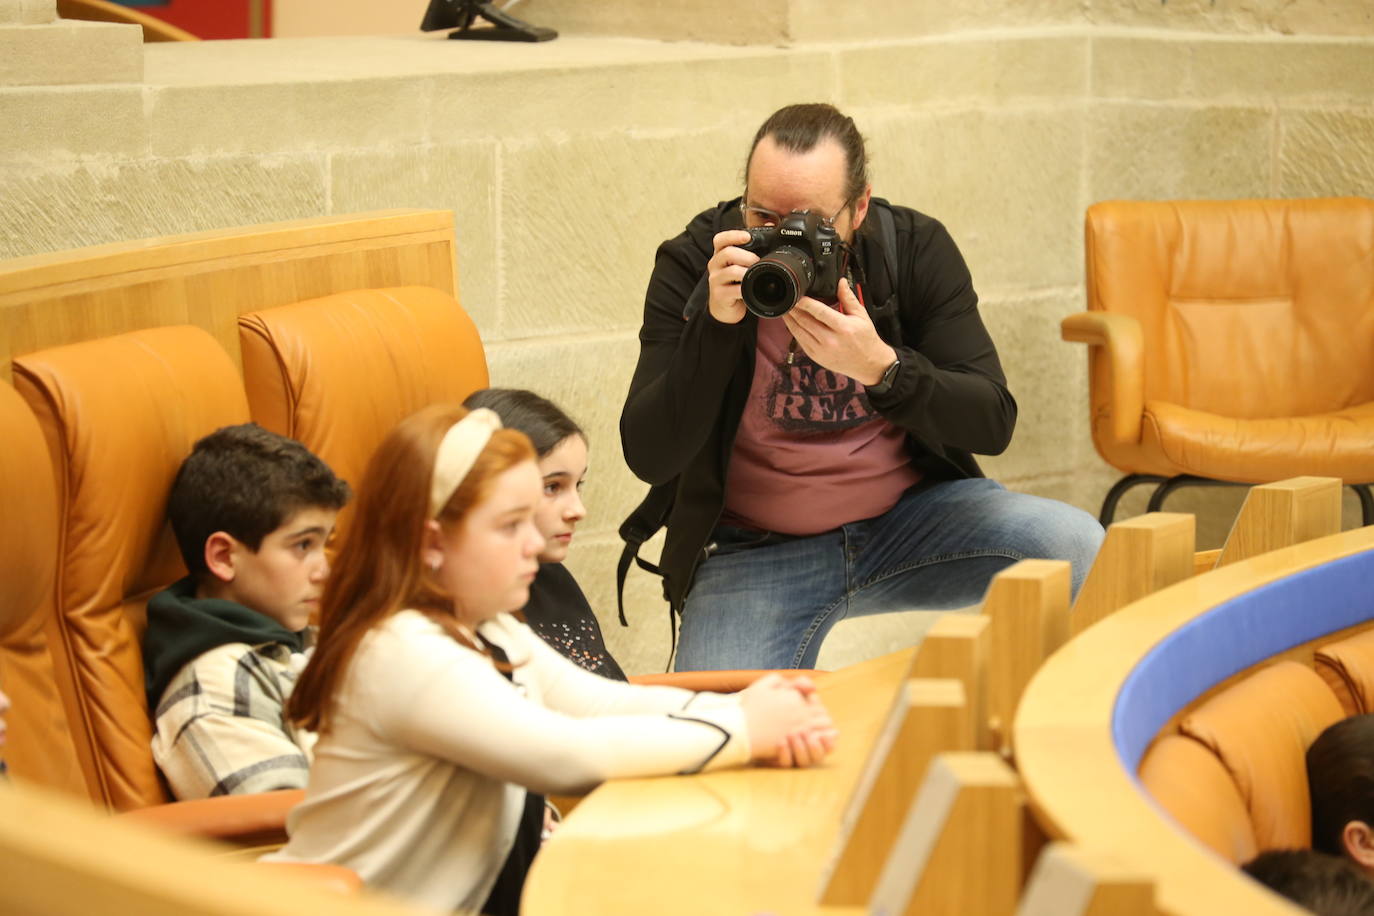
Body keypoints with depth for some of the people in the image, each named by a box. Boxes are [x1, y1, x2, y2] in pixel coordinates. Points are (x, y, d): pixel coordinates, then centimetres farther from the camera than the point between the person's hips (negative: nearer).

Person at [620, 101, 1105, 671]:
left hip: (910, 515, 2)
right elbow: (648, 458, -18)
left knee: (1078, 548, -20)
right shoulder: (690, 266, -11)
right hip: (753, 552, -2)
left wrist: (880, 367, -31)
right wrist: (715, 324, -30)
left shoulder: (917, 249, -7)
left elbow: (992, 423, -13)